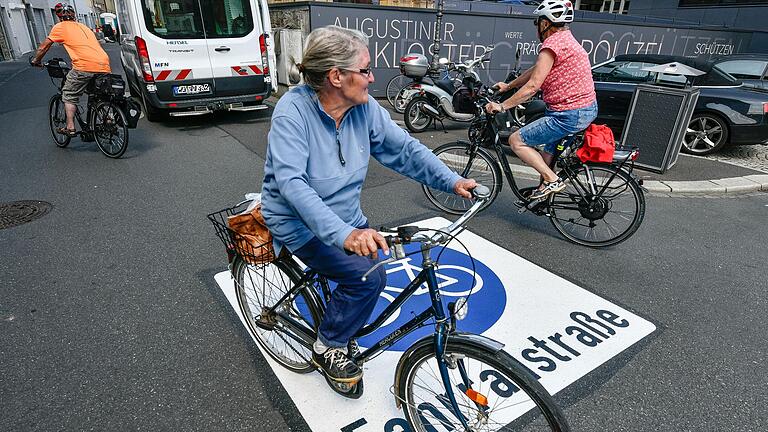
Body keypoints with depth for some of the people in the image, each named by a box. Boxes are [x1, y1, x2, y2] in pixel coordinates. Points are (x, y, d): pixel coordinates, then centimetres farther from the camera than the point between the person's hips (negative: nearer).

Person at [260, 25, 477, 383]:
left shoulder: (364, 107, -6)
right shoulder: (292, 111, -23)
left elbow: (403, 148, -2)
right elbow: (291, 182, -34)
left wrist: (452, 181, -13)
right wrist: (344, 234, -46)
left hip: (346, 217, 7)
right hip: (300, 223, -6)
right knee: (367, 275, -21)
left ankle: (343, 328, 22)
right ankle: (328, 348, 6)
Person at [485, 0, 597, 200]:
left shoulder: (553, 44, -16)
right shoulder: (565, 39, 16)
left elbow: (532, 86, -21)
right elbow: (534, 71, 20)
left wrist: (502, 106, -16)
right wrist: (508, 85, 23)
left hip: (570, 114, -10)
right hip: (587, 109, 10)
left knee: (516, 140, -6)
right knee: (550, 151, 25)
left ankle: (552, 180, -5)